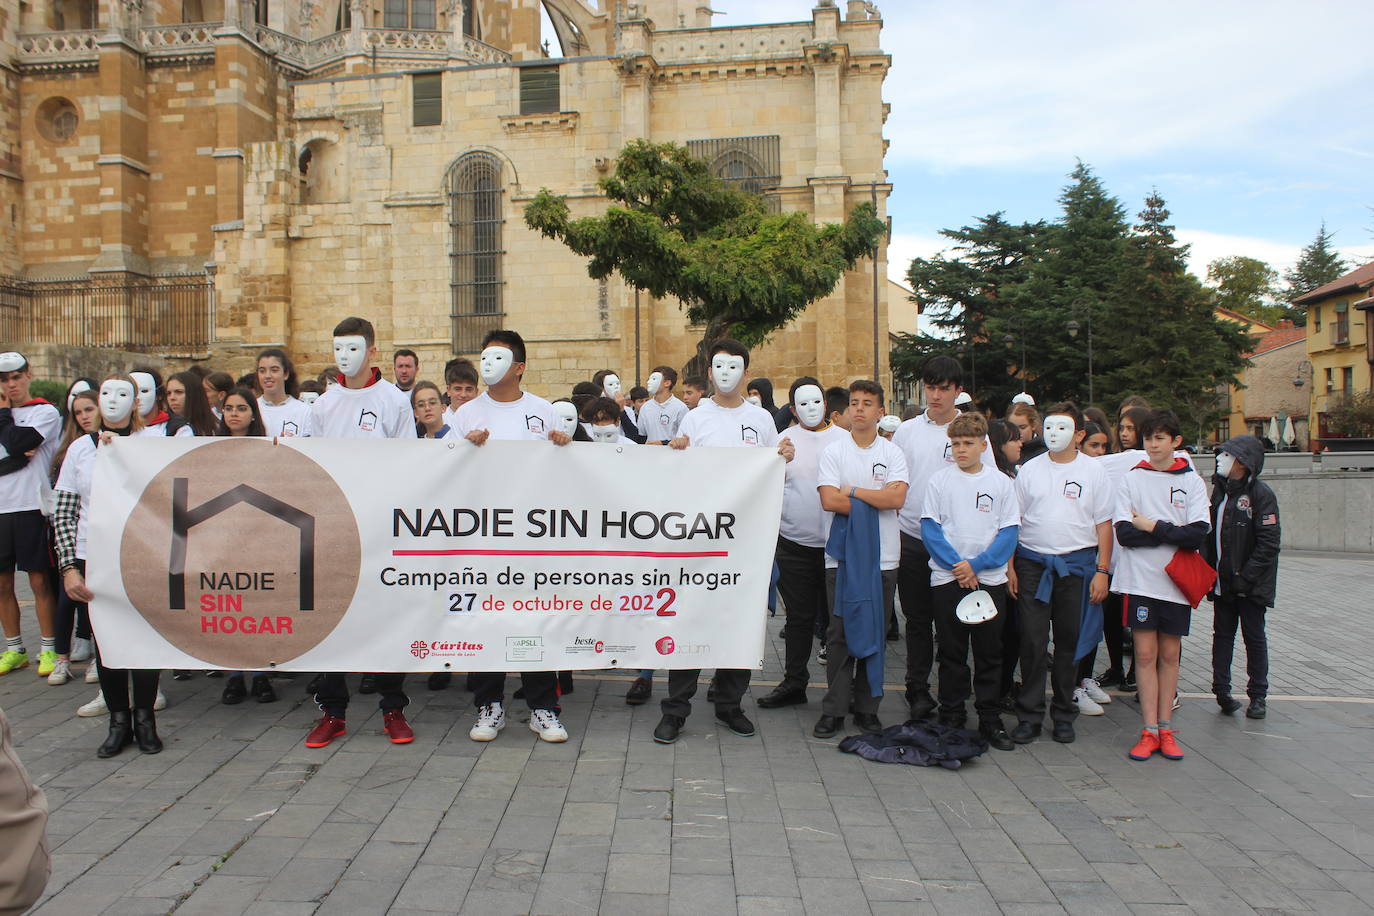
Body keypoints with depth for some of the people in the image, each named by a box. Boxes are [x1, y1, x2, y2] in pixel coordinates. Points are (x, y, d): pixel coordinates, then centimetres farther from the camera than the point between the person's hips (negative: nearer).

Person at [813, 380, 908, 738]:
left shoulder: (893, 453, 6)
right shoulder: (833, 452, 3)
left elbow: (897, 498, -10)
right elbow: (829, 500, -11)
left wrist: (852, 491, -9)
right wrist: (876, 501, -8)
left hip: (883, 557, 2)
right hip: (842, 555, -1)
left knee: (876, 632, 7)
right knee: (840, 633, 0)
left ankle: (867, 708, 17)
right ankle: (834, 709, 8)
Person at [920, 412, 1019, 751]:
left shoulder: (1001, 482, 3)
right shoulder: (939, 481, 2)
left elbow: (1009, 533, 0)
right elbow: (929, 528, -1)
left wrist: (976, 565, -11)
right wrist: (956, 565, -13)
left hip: (990, 579, 0)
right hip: (946, 579, 0)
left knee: (990, 653, 6)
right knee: (951, 652, 7)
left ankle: (990, 719, 17)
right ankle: (951, 717, 17)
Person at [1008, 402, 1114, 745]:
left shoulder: (1094, 471, 3)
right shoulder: (1030, 469, 6)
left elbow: (1104, 524, 3)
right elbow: (1013, 520, 7)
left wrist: (1102, 571, -3)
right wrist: (1010, 566, 1)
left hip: (1076, 564, 0)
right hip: (1033, 562, 0)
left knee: (1069, 642, 7)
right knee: (1032, 641, -2)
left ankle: (1063, 715, 20)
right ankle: (1029, 715, 7)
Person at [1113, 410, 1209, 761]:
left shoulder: (1192, 481, 3)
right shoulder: (1132, 478, 2)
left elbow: (1199, 535, -8)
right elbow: (1124, 533, -8)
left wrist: (1153, 527, -11)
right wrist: (1172, 533, -11)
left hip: (1177, 580, 1)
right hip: (1140, 578, -1)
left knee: (1169, 654, 7)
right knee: (1145, 653, 0)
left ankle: (1164, 728, 16)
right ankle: (1149, 730, 6)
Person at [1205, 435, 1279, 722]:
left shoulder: (1260, 494, -12)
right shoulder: (1220, 490, 9)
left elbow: (1268, 543, -16)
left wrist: (1245, 577, -19)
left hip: (1251, 583, -6)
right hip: (1223, 581, 6)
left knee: (1254, 637, 6)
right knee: (1222, 634, 7)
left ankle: (1258, 696, 16)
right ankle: (1222, 690, 12)